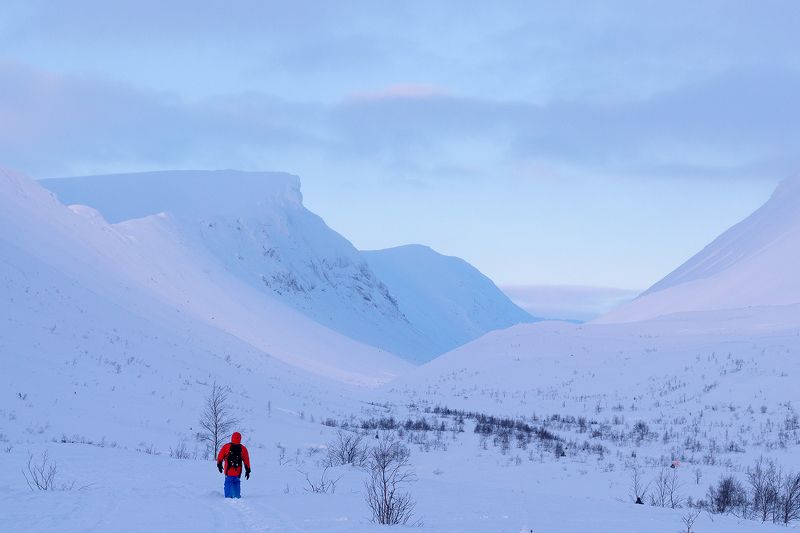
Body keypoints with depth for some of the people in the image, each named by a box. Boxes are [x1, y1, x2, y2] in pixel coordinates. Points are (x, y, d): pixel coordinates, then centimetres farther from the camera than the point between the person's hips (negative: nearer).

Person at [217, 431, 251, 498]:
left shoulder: (226, 446, -2)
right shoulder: (243, 448, 2)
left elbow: (220, 456, 4)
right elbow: (246, 460, 8)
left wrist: (219, 465, 18)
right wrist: (248, 470, 15)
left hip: (228, 470, -2)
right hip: (238, 471, 2)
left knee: (228, 483, 3)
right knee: (236, 483, 15)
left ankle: (228, 496, -4)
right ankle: (237, 496, 12)